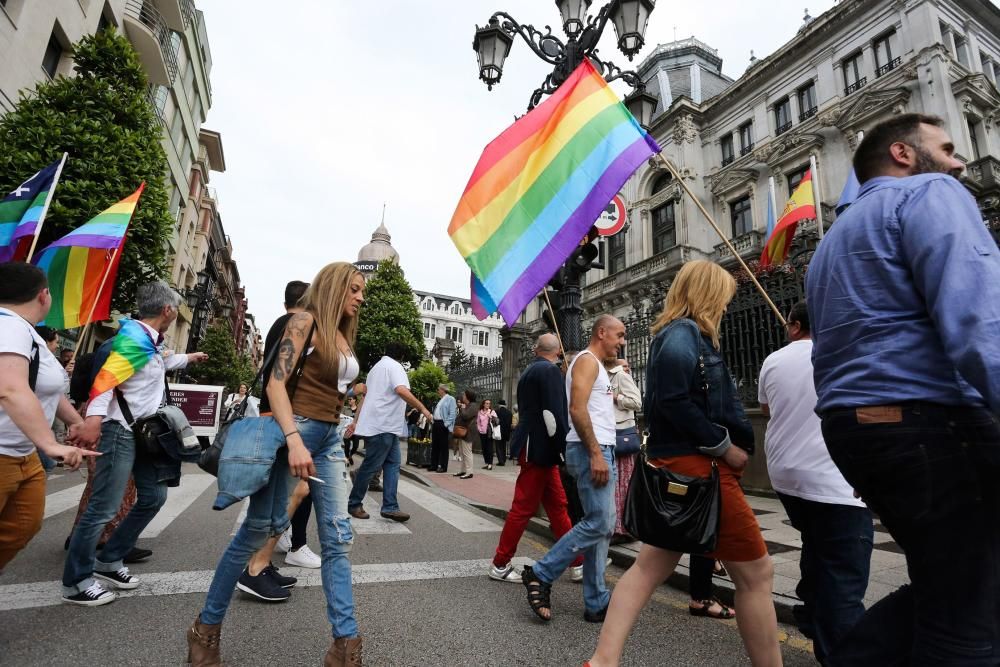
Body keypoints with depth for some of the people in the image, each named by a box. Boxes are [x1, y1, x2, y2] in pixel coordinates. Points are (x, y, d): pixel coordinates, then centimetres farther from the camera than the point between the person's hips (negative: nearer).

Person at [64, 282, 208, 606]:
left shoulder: (149, 341, 12)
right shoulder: (135, 338, -17)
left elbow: (163, 362, 34)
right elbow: (106, 376, -30)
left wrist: (189, 358, 50)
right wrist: (95, 415, -43)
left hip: (144, 432, 10)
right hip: (121, 431, -10)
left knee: (153, 497, 14)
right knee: (104, 507, -4)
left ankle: (109, 561, 27)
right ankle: (75, 583, 11)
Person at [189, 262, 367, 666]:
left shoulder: (343, 337, 15)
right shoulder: (306, 320, -6)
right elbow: (276, 382, -15)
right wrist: (294, 440, -25)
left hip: (329, 438, 7)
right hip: (292, 431, -7)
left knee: (338, 538, 2)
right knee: (257, 529, 6)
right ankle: (206, 628, 28)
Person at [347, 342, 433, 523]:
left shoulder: (376, 366, 23)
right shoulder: (394, 366, -7)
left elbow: (366, 396, 25)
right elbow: (401, 390, -25)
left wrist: (356, 422, 27)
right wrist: (422, 408, -18)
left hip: (385, 425, 10)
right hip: (384, 425, -10)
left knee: (393, 463, 5)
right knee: (371, 466, -1)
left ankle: (390, 507, 1)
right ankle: (354, 504, 11)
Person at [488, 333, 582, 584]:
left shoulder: (528, 371, 15)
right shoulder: (550, 370, -13)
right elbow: (554, 413, -20)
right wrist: (566, 450, -13)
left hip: (534, 446, 9)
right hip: (538, 448, -9)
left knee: (557, 506, 12)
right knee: (523, 508, 0)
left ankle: (578, 561, 19)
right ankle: (499, 565, 11)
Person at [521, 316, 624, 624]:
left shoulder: (597, 366, 24)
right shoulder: (587, 360, -7)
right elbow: (577, 409, -20)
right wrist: (596, 454, -22)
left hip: (600, 450, 10)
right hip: (591, 450, -10)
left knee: (602, 527, 9)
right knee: (597, 523, -10)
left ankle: (597, 603, 16)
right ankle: (541, 574, 1)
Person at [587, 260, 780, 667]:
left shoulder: (676, 333, 17)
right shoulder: (684, 333, -12)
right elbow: (674, 400, -24)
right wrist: (724, 445, -15)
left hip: (676, 464, 10)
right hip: (696, 465, -10)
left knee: (651, 567, 11)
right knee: (755, 572, 7)